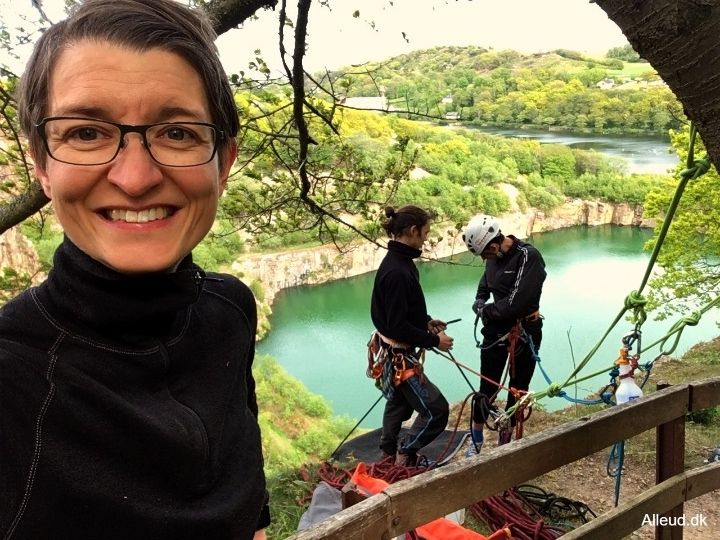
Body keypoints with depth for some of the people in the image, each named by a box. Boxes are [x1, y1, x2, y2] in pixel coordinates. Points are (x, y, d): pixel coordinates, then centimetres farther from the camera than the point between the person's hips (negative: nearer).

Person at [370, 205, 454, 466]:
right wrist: (434, 340, -18)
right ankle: (405, 455, 12)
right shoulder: (397, 271, -28)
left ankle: (389, 453, 43)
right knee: (436, 410, -5)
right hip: (399, 355, -11)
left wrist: (427, 321, 8)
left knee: (399, 402, 25)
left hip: (396, 352, 11)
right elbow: (397, 326, -26)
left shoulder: (399, 261, 4)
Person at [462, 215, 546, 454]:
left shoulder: (529, 256, -20)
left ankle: (504, 441, 25)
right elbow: (483, 288, 19)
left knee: (518, 389, 10)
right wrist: (480, 304, -1)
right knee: (487, 388, 5)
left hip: (524, 332, -4)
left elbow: (516, 304, -26)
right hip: (496, 331, 4)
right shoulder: (494, 258, 0)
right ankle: (476, 442, 19)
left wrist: (486, 310, -12)